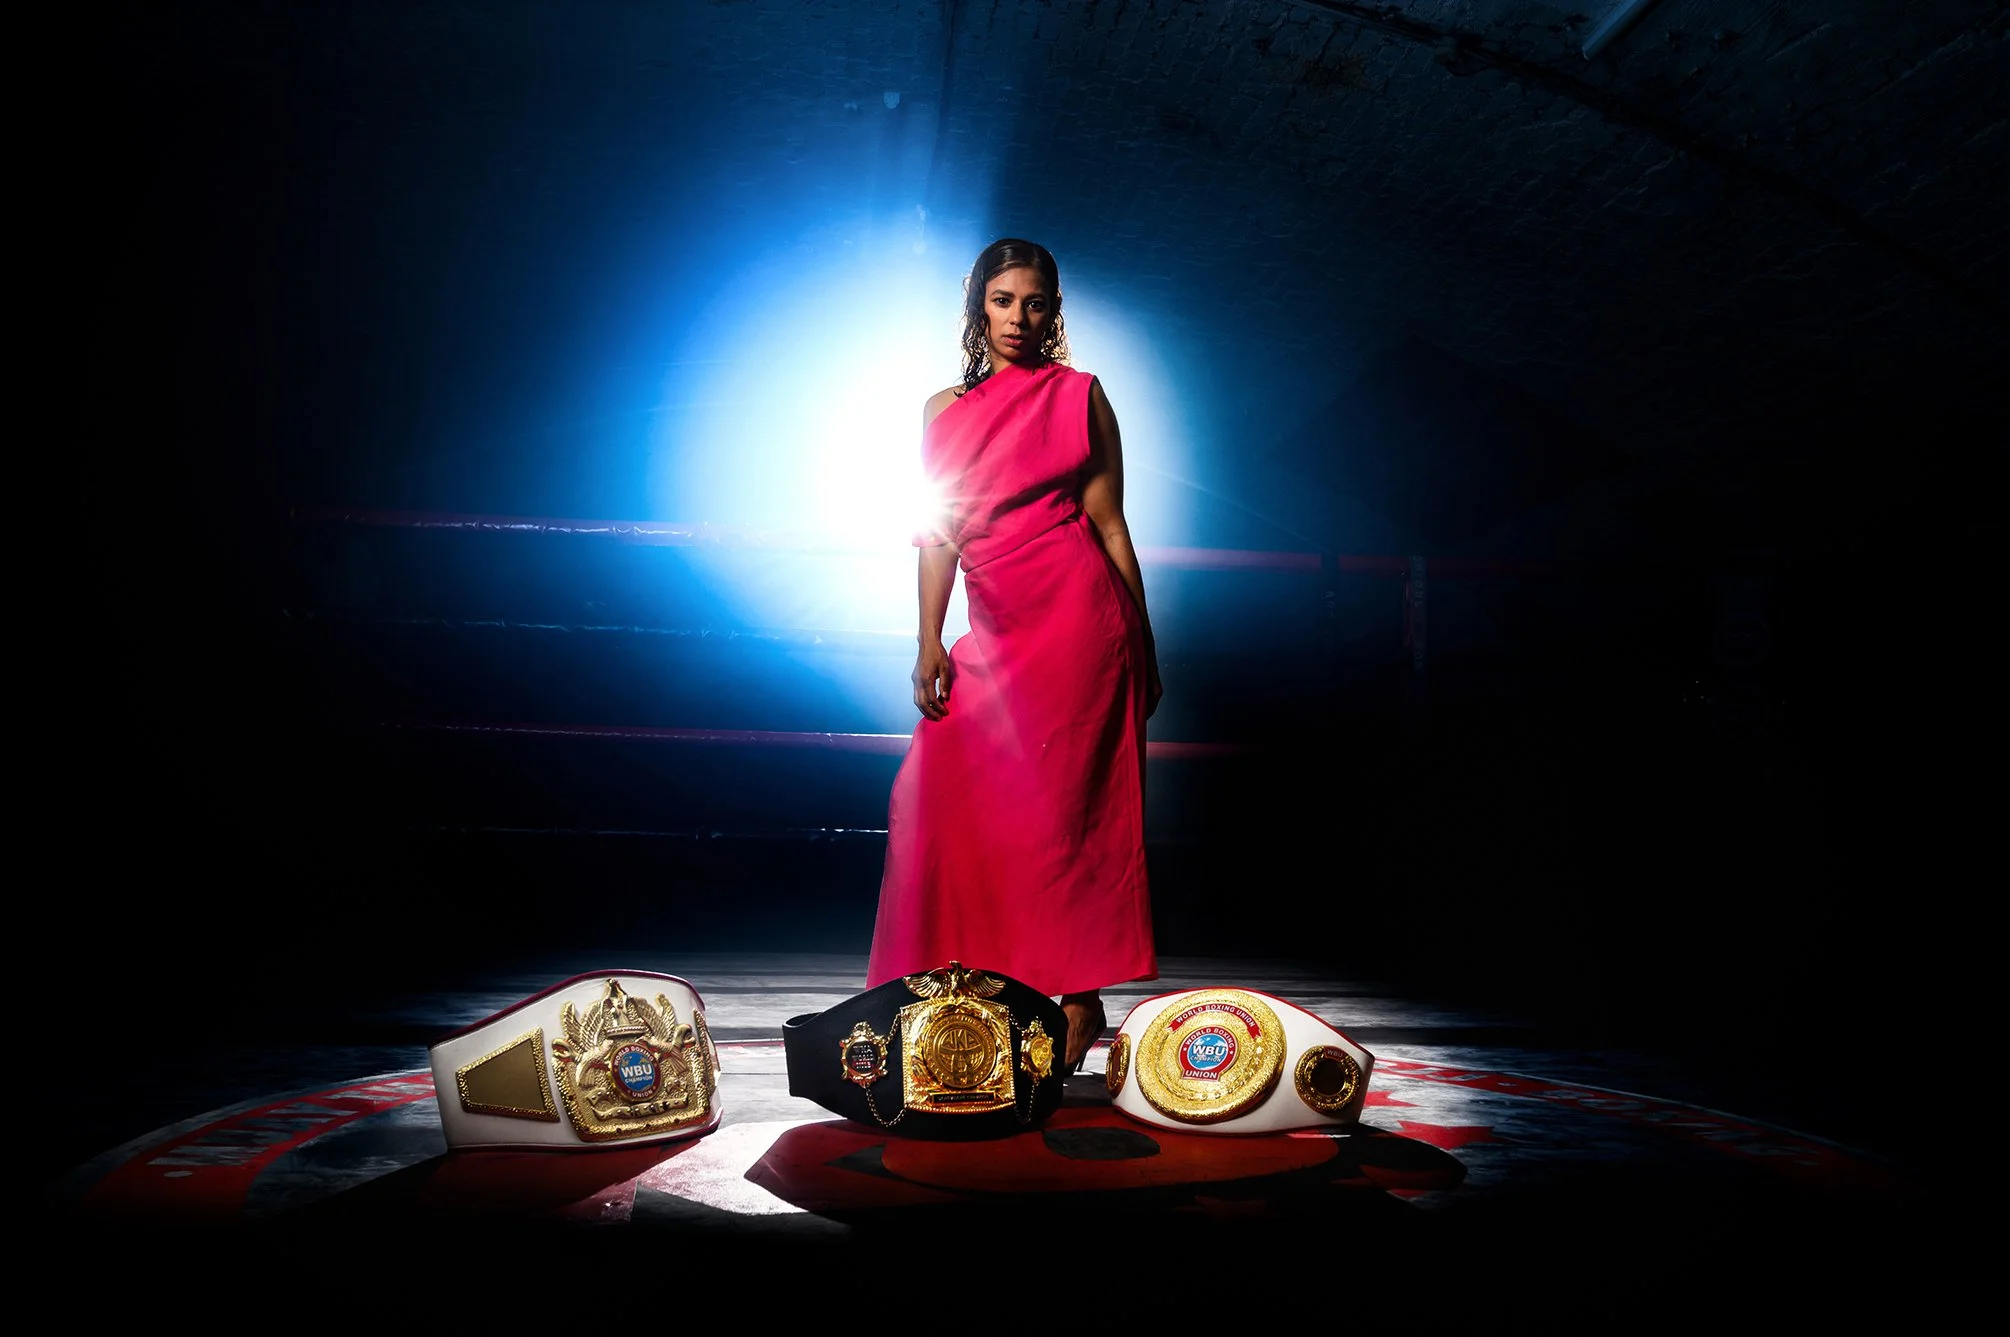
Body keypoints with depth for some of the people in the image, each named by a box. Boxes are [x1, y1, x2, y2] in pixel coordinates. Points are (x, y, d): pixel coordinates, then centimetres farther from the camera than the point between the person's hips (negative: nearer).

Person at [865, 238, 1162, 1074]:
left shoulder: (1080, 395, 6)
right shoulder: (945, 409, 16)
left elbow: (1109, 523, 4)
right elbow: (939, 534, 11)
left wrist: (1143, 648, 3)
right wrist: (929, 643, 1)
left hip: (1076, 614, -4)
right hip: (993, 633, 4)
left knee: (1062, 802, -6)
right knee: (945, 796, -3)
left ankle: (1079, 1001, 4)